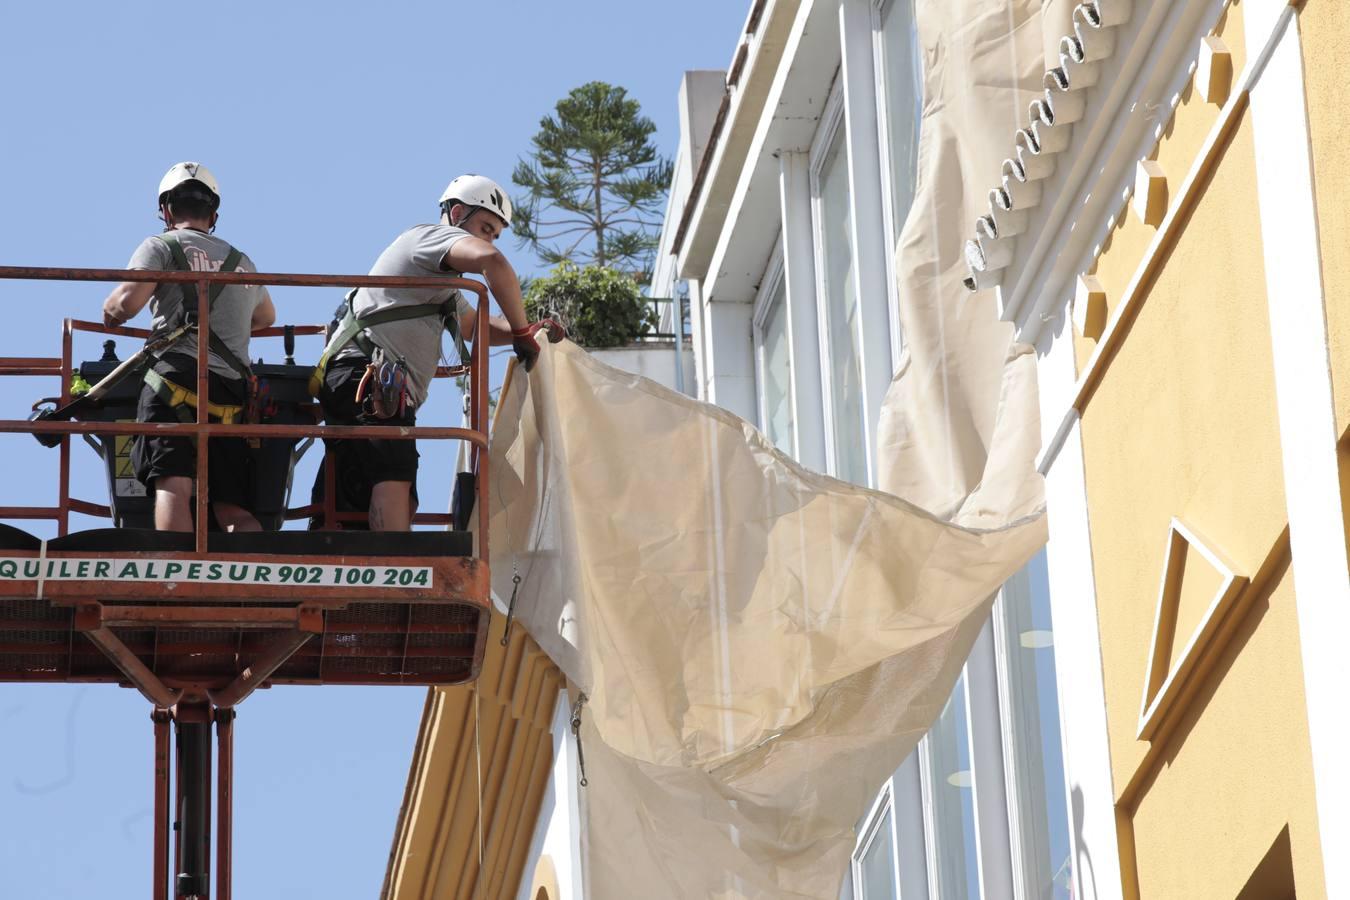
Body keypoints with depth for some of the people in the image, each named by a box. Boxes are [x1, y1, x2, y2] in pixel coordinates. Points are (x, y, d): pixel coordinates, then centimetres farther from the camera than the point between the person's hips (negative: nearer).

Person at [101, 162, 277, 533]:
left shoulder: (161, 246, 9)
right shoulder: (242, 263, 29)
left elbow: (128, 302, -7)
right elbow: (266, 318, 48)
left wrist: (109, 312, 16)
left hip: (177, 378, -5)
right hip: (232, 395, 5)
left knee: (173, 487, -19)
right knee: (235, 511, 2)